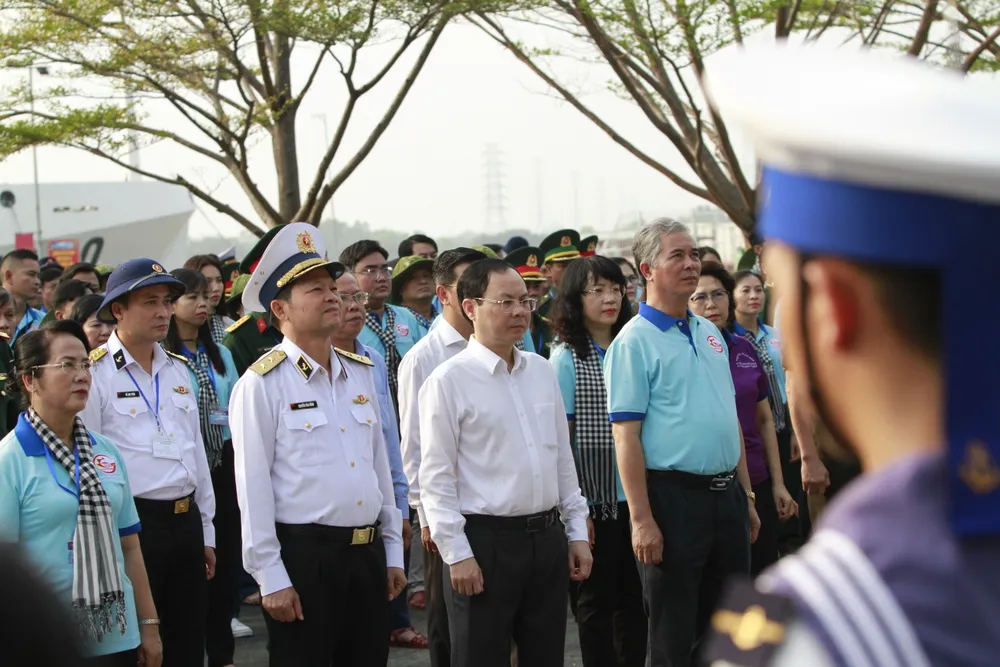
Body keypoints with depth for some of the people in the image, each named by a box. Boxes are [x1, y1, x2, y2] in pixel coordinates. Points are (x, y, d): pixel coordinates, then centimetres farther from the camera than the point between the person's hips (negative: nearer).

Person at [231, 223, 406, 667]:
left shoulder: (361, 373, 11)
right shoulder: (262, 384, -8)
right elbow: (253, 487, -11)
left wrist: (392, 551, 14)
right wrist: (271, 577, -13)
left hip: (367, 554, 6)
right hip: (303, 556, -6)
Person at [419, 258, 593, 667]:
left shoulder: (543, 372, 10)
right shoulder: (449, 381, -9)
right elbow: (436, 477, -10)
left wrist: (577, 532, 12)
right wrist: (457, 554, -14)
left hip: (547, 537, 6)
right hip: (485, 540, -6)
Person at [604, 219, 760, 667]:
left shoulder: (710, 334, 13)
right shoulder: (635, 341, -9)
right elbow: (626, 434, -14)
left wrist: (746, 496, 15)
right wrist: (641, 519, -19)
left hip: (727, 495, 7)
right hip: (674, 495, -7)